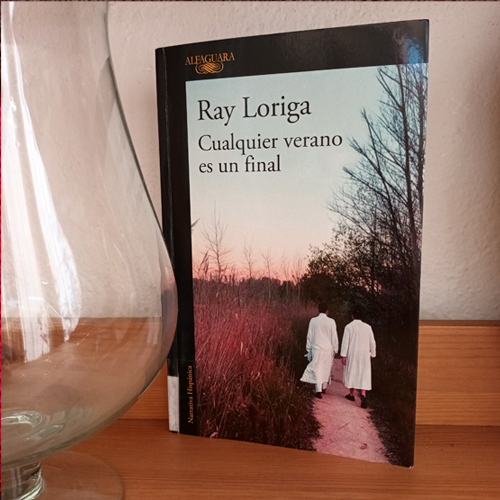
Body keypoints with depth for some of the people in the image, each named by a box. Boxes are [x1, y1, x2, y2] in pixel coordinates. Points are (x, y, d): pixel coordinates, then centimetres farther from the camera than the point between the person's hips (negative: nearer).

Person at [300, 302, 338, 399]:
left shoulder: (313, 321, -7)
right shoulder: (331, 321, -9)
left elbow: (310, 336, -1)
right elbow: (334, 337, -4)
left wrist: (308, 349, 10)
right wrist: (335, 349, 9)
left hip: (316, 349, -1)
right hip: (328, 349, 1)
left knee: (317, 369, 4)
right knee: (327, 368, 18)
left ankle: (318, 391, -2)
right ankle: (324, 387, 32)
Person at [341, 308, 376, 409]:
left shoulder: (349, 327, -10)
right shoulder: (367, 327, -3)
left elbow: (345, 342, -10)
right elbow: (372, 342, 3)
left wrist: (343, 356, -5)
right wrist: (372, 354, 15)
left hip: (352, 355, -1)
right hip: (364, 355, 2)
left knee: (351, 373, 14)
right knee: (363, 375, 5)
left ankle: (351, 394, 26)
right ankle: (363, 395, -14)